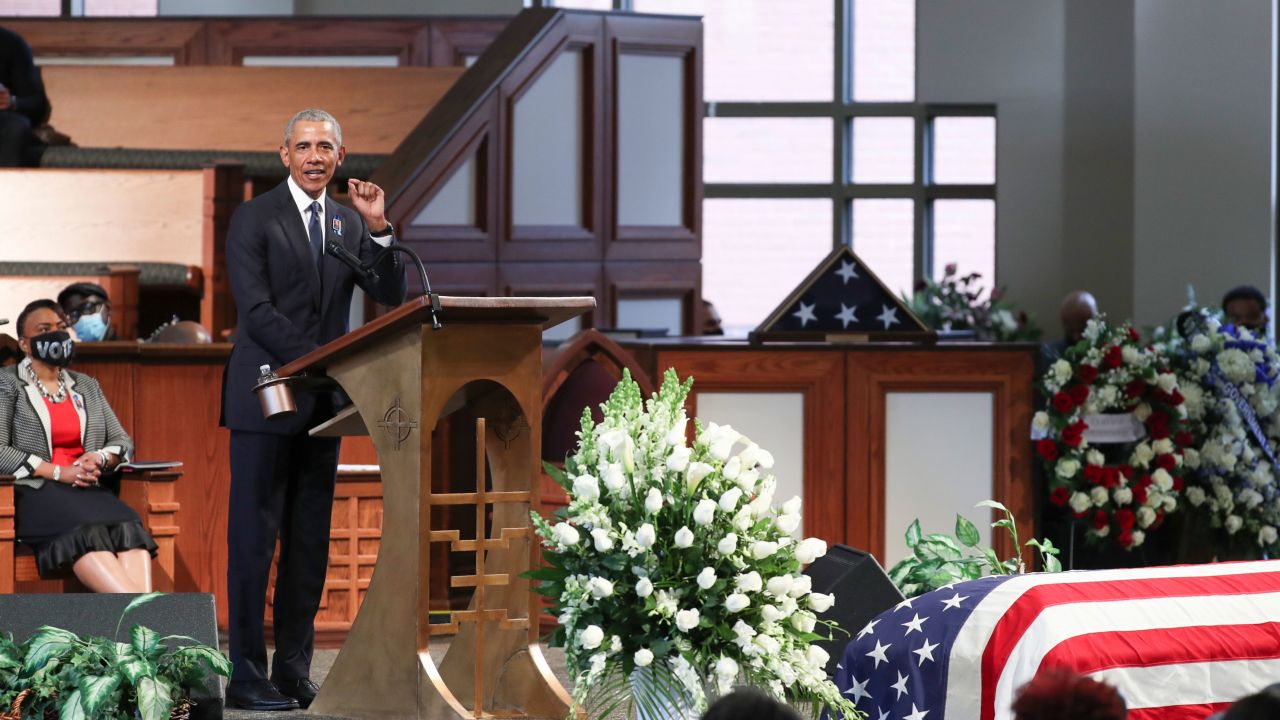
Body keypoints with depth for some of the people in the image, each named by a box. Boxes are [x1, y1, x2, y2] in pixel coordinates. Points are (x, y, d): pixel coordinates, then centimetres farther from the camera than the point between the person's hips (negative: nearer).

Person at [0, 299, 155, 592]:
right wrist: (57, 472, -13)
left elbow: (122, 441, 22)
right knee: (86, 532, -38)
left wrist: (100, 458, -4)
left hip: (86, 491, 5)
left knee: (128, 527, -32)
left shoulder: (86, 387, 24)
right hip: (33, 494, -5)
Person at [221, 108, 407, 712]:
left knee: (310, 542, 6)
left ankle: (294, 672, 11)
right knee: (254, 537, -5)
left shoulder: (349, 225, 14)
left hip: (322, 403, 6)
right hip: (266, 398, -6)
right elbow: (256, 310, -11)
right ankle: (246, 677, -3)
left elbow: (392, 297, 6)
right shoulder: (254, 219, -3)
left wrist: (379, 228, -7)